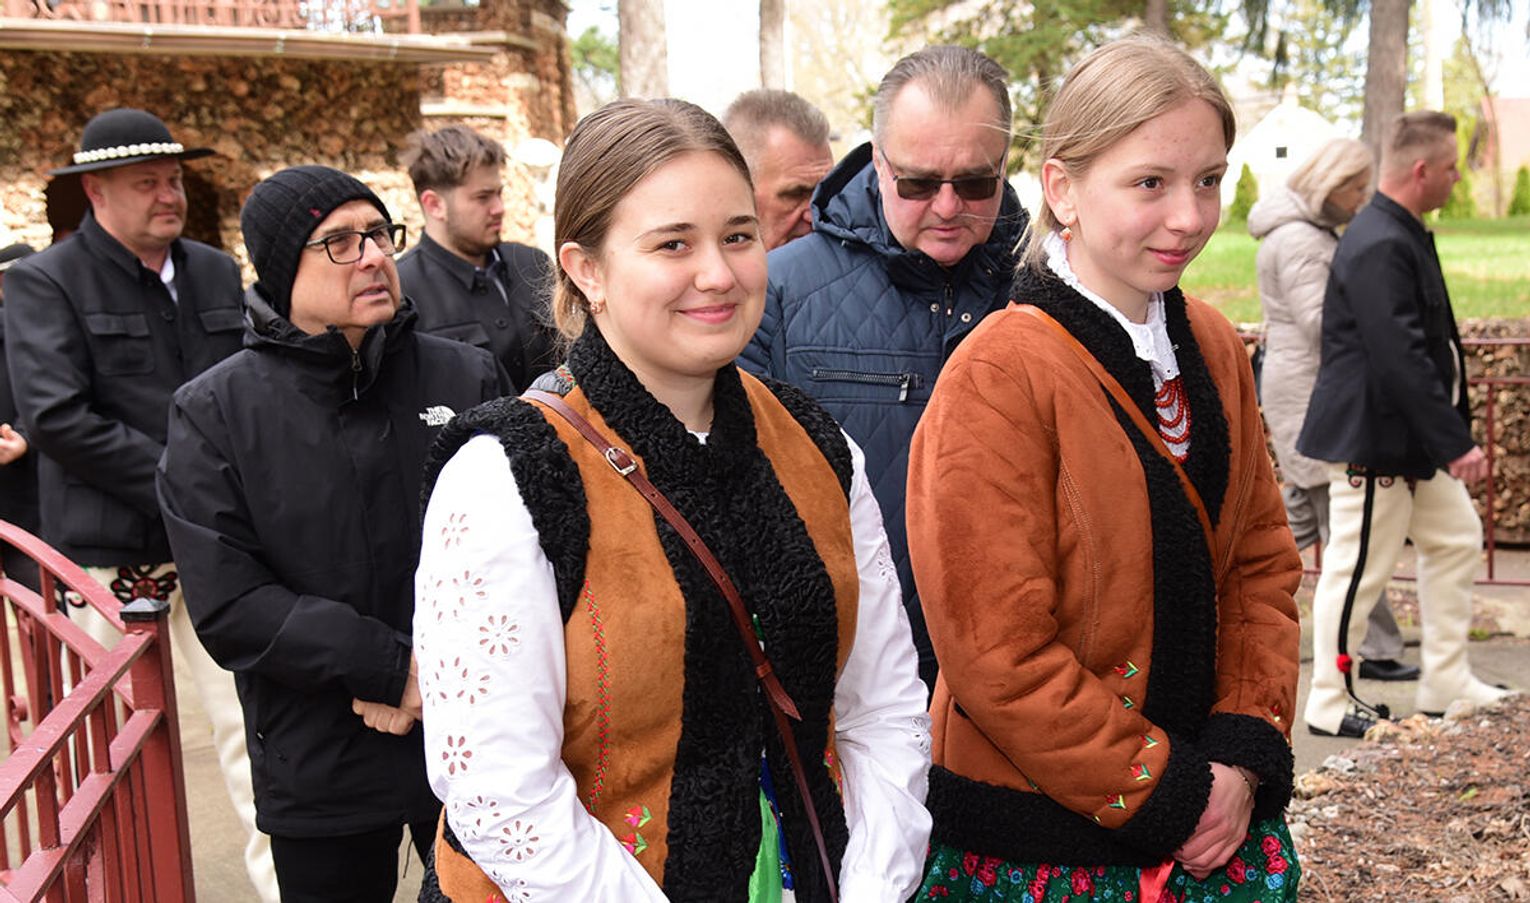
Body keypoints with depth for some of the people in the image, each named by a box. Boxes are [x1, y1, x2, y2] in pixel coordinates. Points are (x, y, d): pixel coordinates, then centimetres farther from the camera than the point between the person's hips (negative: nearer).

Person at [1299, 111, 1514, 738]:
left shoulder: (1403, 235, 12)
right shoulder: (1378, 247, -22)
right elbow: (1401, 360, -27)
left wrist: (1451, 433, 19)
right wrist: (1455, 443, -24)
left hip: (1410, 439, 11)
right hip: (1372, 439, -11)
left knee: (1456, 540, 17)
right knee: (1358, 569, -1)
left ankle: (1446, 684, 28)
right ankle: (1329, 705, 13)